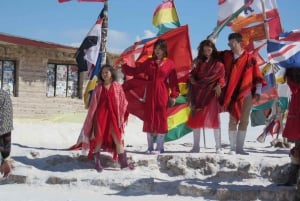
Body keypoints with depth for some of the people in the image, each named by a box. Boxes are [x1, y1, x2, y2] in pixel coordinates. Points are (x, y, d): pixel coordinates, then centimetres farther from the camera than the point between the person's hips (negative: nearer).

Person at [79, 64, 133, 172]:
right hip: (100, 115, 0)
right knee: (99, 138, 1)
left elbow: (123, 102, 4)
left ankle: (123, 162, 4)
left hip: (113, 115, 0)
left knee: (118, 139, -1)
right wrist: (90, 118, 2)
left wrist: (122, 117, -1)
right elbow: (93, 104, 6)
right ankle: (97, 162, 9)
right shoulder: (98, 88, 5)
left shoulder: (117, 87, 4)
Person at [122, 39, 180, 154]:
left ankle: (160, 147, 5)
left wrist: (173, 96, -5)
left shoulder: (169, 63, 1)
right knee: (149, 119, 4)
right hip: (150, 94, 3)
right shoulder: (149, 62, 10)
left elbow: (173, 81, -1)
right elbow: (135, 71, 12)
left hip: (162, 94, -3)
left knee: (161, 118, -2)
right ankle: (150, 147, 12)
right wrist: (124, 66, 0)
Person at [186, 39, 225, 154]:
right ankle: (196, 146, 6)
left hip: (211, 93, -3)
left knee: (214, 119, -6)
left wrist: (219, 85, -16)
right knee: (195, 119, 0)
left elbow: (221, 77, 1)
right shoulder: (199, 62, 15)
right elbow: (193, 75, 15)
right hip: (198, 93, 3)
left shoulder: (217, 63, 6)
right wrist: (192, 78, -5)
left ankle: (218, 147, -3)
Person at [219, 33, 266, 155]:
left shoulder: (250, 58, -2)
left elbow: (257, 76, 1)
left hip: (247, 94, 1)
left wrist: (258, 92, -4)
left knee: (244, 121, 5)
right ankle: (232, 148, 1)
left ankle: (240, 147, 13)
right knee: (233, 120, -3)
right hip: (232, 94, 0)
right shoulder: (226, 55, 1)